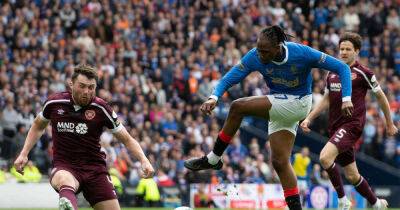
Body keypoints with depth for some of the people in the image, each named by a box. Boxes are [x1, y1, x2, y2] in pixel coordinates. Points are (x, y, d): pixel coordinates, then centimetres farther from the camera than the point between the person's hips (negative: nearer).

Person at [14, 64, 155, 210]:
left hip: (94, 168, 2)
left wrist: (144, 160, -10)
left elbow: (127, 139, 5)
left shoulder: (101, 109, -4)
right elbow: (38, 126, 21)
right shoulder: (54, 103, -1)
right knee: (65, 181, -38)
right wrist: (24, 154, 13)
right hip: (64, 167, -2)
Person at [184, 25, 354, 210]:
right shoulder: (254, 57, -13)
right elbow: (229, 78, -11)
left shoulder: (301, 53, -23)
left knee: (238, 107, -20)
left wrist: (346, 99, -26)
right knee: (280, 162, -1)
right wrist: (214, 97, -31)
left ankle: (212, 159, -7)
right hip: (279, 110, 5)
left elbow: (342, 68, -16)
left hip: (298, 104, -5)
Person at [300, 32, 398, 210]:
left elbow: (381, 97, 6)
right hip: (335, 127, 6)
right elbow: (326, 100, 22)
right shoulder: (332, 73, 13)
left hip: (352, 125, -6)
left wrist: (389, 124, 12)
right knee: (352, 176, 10)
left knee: (325, 157, -27)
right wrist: (309, 118, 11)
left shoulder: (363, 73, -4)